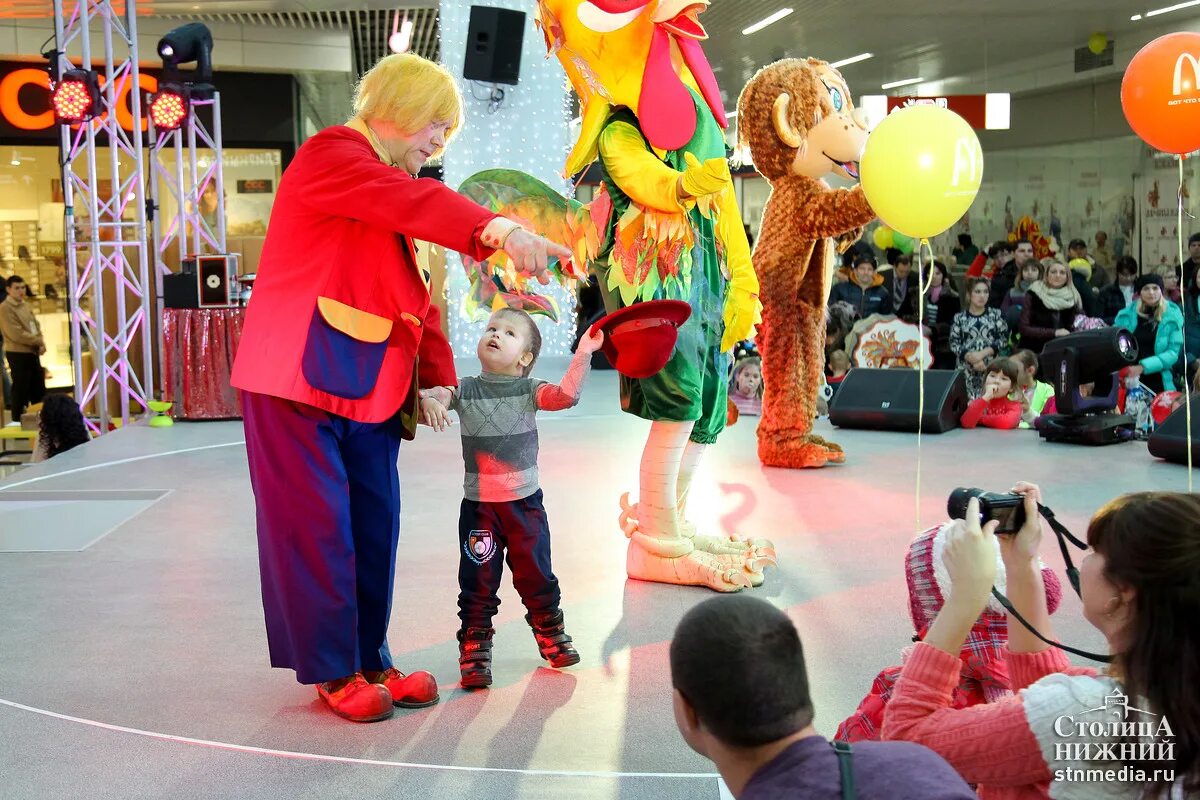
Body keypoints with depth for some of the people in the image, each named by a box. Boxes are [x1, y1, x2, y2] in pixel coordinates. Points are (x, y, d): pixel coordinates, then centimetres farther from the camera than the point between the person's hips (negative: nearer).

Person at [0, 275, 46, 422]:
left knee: (39, 390, 15)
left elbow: (36, 326, 14)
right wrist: (39, 341, -12)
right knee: (21, 392, -2)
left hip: (33, 353, 8)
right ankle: (19, 422, 7)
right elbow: (17, 335, -21)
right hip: (18, 355, -8)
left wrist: (41, 344, -5)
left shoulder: (26, 306, 13)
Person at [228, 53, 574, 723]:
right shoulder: (332, 155, -8)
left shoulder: (392, 189, 20)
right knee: (318, 527, -2)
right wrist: (500, 230, -42)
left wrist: (437, 377, 3)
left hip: (370, 390, 8)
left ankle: (370, 660, 21)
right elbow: (415, 203, -29)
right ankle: (333, 672, 9)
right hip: (298, 379, -8)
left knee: (375, 526, 9)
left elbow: (419, 296, 15)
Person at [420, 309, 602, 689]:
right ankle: (474, 650, 14)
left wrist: (583, 354, -24)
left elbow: (565, 395, -16)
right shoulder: (465, 390, -1)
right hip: (479, 505, -1)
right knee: (478, 581, 4)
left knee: (536, 575, 14)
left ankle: (551, 634, 33)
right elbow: (431, 397, -8)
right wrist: (429, 401, -31)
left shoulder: (529, 390, -2)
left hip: (525, 502, 1)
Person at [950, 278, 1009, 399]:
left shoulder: (995, 314, 7)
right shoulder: (959, 317, 5)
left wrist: (983, 353, -10)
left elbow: (1004, 339, 2)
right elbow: (954, 343, 1)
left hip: (991, 368, 0)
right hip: (967, 369, 0)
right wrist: (971, 358, -13)